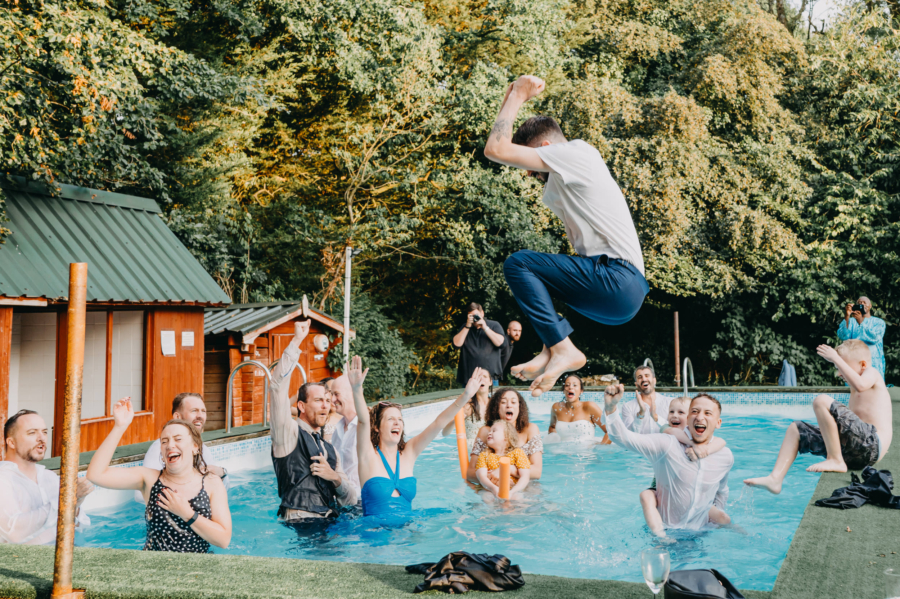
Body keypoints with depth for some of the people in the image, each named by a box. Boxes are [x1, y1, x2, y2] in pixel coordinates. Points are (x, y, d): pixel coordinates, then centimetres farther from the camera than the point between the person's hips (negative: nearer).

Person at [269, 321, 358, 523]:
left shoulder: (330, 450, 22)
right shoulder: (289, 433, 5)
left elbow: (350, 500, 21)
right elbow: (277, 387, -9)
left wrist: (335, 478, 0)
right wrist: (296, 341, -9)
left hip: (330, 522, 7)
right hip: (301, 526, -7)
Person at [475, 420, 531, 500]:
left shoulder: (517, 453, 11)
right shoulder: (484, 455, 17)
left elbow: (525, 476, -2)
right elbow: (481, 476, -2)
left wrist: (512, 492, -23)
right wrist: (493, 488, -27)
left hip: (514, 490, -1)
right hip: (490, 490, 1)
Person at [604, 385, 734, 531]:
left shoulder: (726, 457, 1)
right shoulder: (668, 445, -11)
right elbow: (625, 438, -24)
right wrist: (611, 408, -39)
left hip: (701, 534, 3)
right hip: (665, 530, -3)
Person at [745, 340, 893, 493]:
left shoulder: (872, 372, 3)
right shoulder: (854, 393, 29)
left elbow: (860, 385, -23)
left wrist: (836, 358, -19)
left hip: (871, 443, -10)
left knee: (822, 401, -24)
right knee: (796, 428, 15)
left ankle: (836, 461, -18)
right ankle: (775, 479, -2)